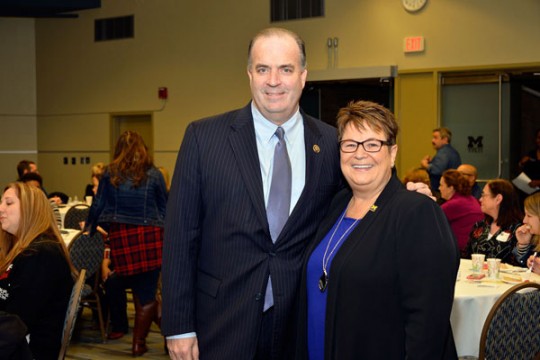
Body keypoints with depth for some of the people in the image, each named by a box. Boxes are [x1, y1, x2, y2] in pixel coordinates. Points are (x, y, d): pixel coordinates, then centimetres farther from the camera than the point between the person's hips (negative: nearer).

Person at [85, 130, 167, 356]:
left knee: (138, 289, 14)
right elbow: (165, 209, 8)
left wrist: (89, 230, 22)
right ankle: (139, 343, 5)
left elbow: (97, 206, 9)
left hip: (120, 236, 2)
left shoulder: (110, 173, 7)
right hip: (149, 236, -2)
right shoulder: (153, 174, 4)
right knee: (146, 292, 4)